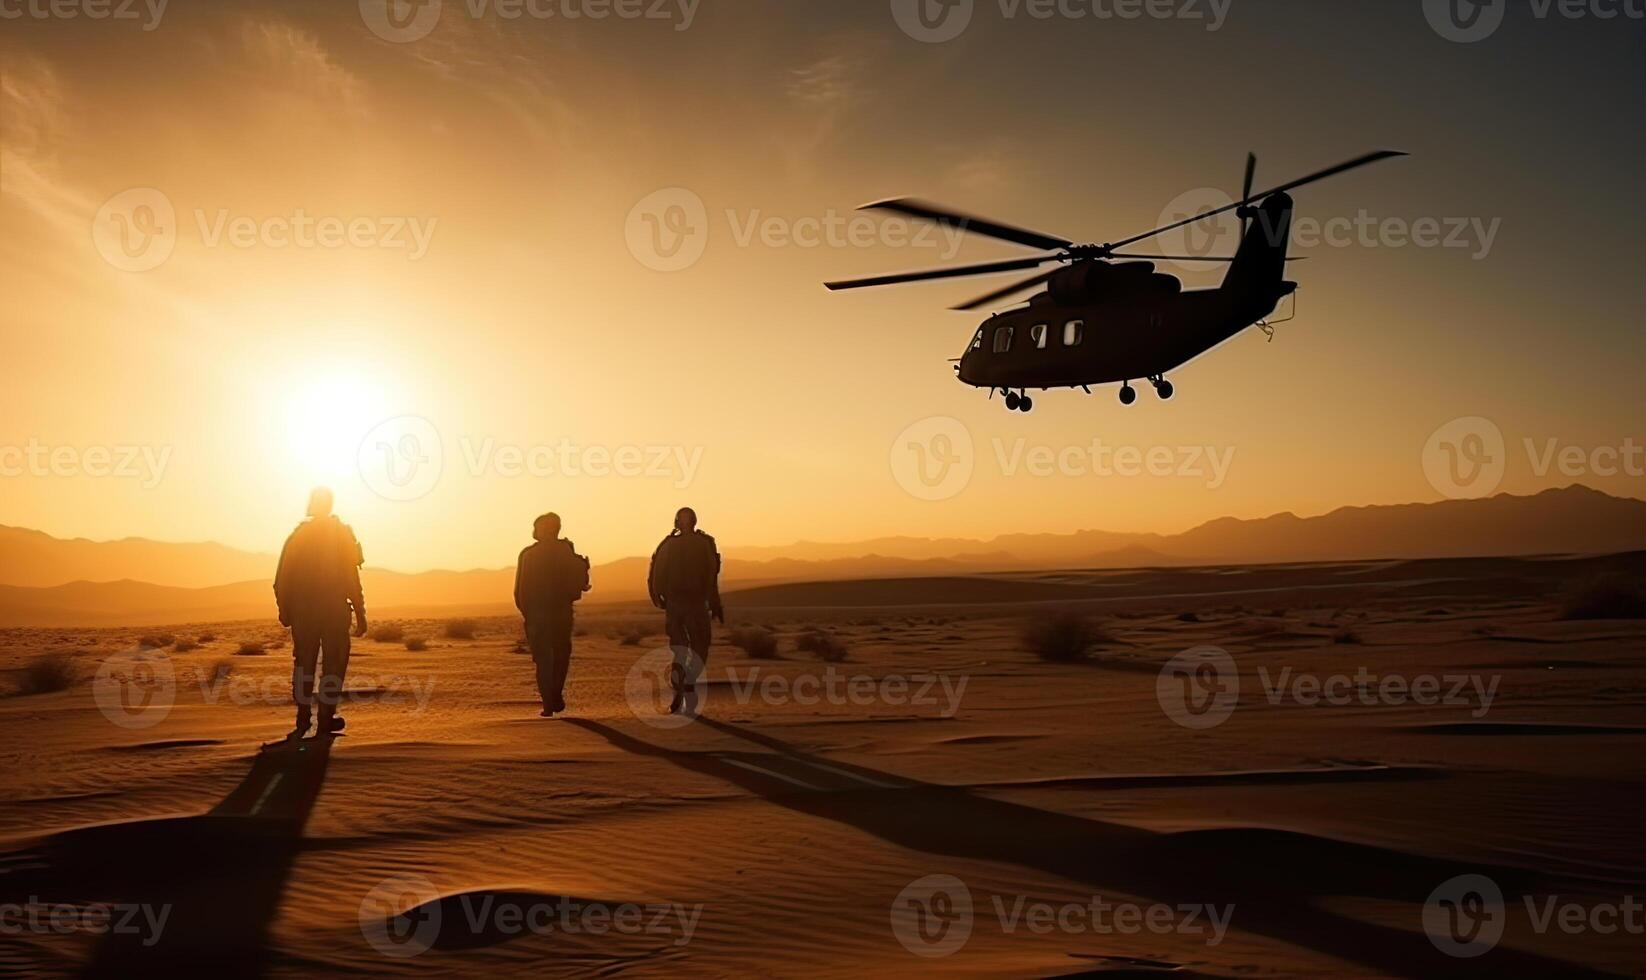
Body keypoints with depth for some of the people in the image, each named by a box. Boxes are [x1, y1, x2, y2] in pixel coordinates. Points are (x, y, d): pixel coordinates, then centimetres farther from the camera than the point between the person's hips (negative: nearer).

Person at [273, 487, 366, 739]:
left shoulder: (298, 535, 4)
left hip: (302, 612, 3)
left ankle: (303, 720, 7)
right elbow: (351, 577, -7)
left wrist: (285, 610, 10)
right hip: (335, 611, -3)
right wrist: (360, 613, -3)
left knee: (304, 662, 12)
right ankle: (325, 722, 0)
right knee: (333, 664, 4)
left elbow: (282, 578, 2)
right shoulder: (341, 534, -3)